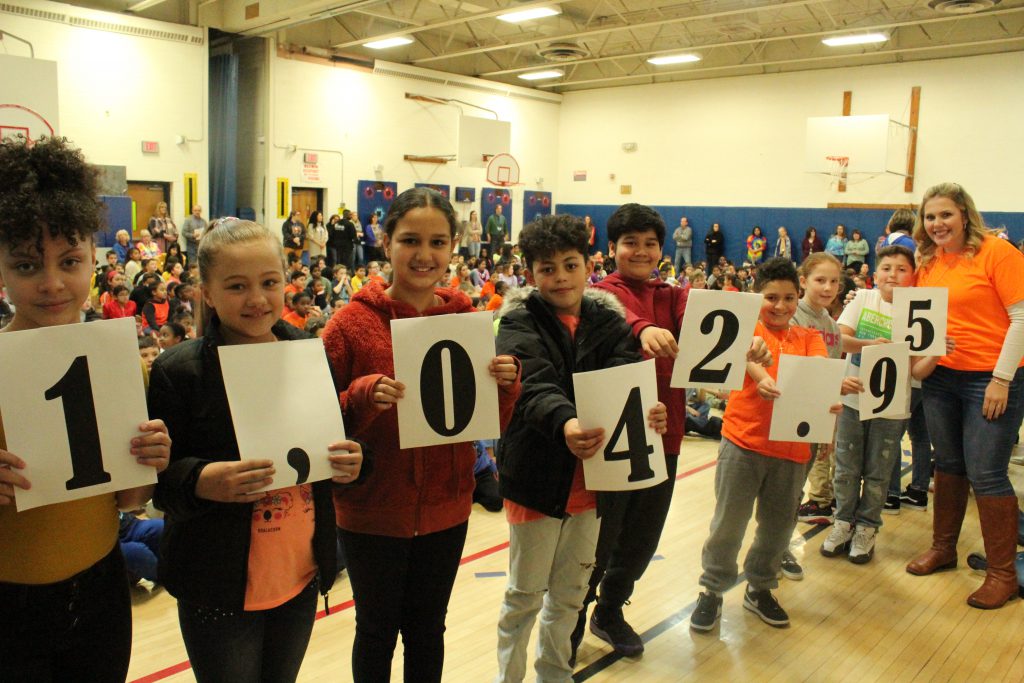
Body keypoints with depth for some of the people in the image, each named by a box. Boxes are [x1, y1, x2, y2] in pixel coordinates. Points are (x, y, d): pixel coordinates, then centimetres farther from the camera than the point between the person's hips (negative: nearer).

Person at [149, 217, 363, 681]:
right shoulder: (178, 370, -12)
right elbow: (156, 479, -9)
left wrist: (350, 461, -11)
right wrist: (201, 481, -29)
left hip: (303, 576, 4)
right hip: (219, 589, -4)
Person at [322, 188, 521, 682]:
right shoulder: (352, 322, -11)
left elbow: (493, 423, 4)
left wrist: (506, 383, -16)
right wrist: (363, 395, -27)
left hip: (446, 507, 3)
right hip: (373, 510, -2)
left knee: (428, 628, 20)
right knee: (377, 630, 15)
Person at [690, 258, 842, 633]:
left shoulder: (809, 338, 10)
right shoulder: (747, 327, 0)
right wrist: (761, 376, -44)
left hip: (791, 447, 3)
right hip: (743, 441, -3)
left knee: (778, 525, 14)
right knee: (728, 521, 3)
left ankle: (759, 588, 36)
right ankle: (712, 591, 22)